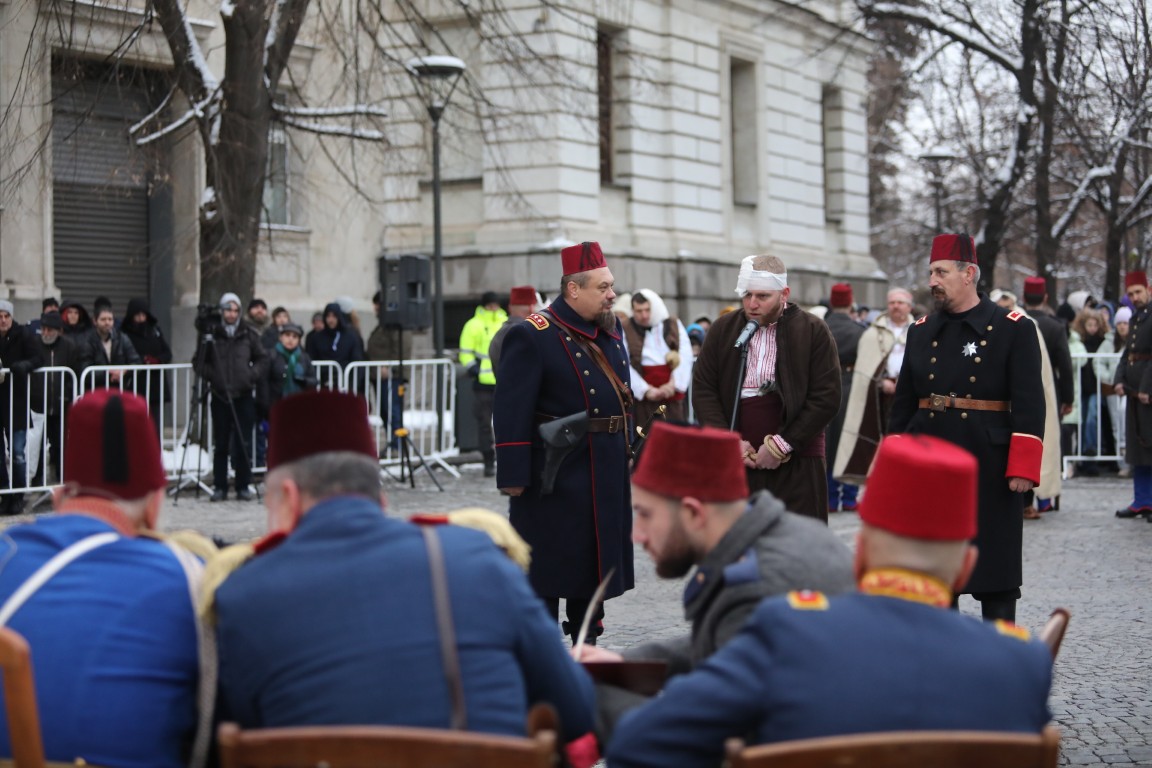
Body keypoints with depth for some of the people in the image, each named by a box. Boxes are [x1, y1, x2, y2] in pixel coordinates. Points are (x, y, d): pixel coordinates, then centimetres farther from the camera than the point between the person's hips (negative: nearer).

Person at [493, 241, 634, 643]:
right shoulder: (532, 335, -14)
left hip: (607, 471, 8)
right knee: (549, 567, 1)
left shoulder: (611, 329, 11)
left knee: (596, 562, 15)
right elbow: (511, 411, -17)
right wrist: (513, 475, -19)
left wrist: (631, 450, 16)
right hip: (556, 473, -8)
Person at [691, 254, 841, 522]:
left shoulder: (814, 331, -1)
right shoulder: (723, 329, 8)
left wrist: (781, 445, -10)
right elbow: (703, 390, 6)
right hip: (734, 460, 2)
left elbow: (827, 398, -5)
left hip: (796, 462, -2)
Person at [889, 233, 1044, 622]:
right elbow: (904, 402, 13)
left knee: (996, 568, 3)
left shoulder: (1014, 329, -5)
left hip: (991, 472, -5)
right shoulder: (921, 331, 10)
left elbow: (1029, 404, -9)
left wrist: (1022, 469, -15)